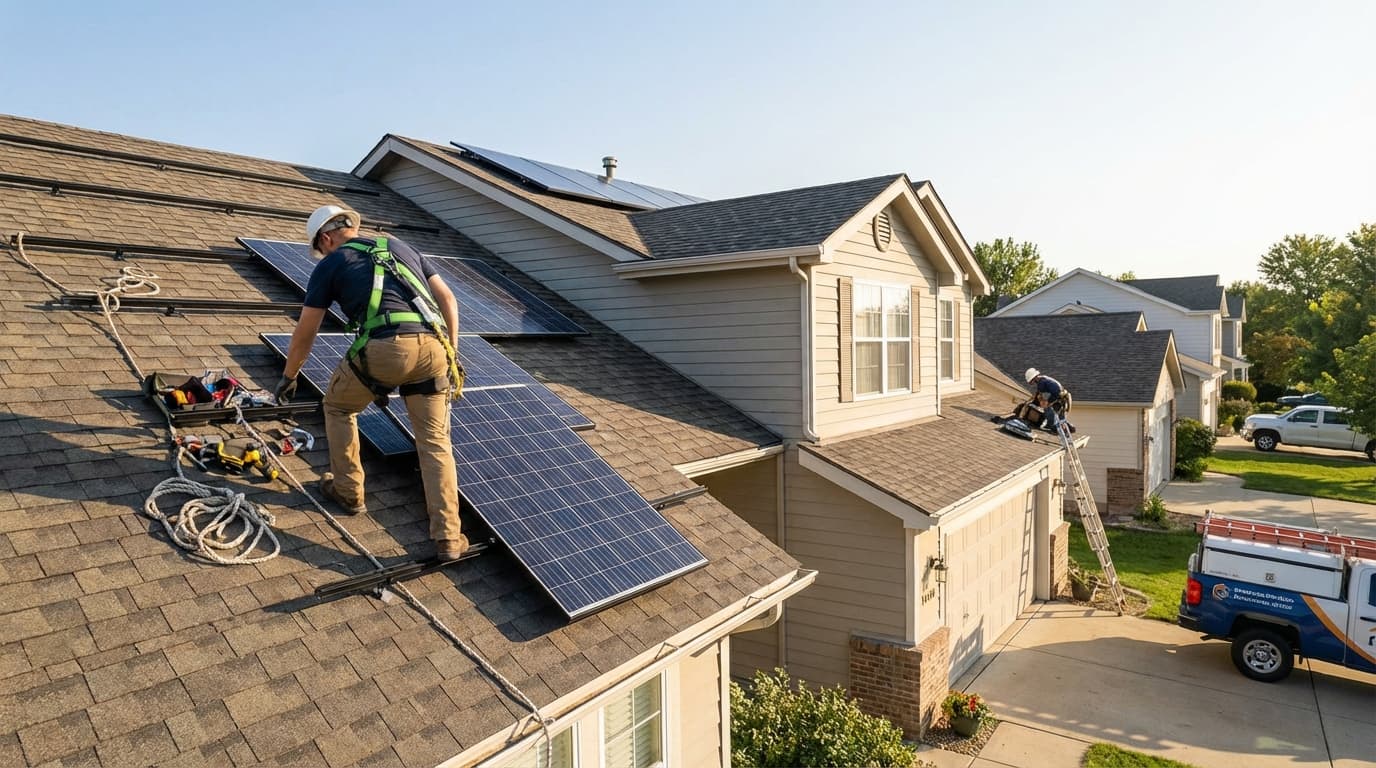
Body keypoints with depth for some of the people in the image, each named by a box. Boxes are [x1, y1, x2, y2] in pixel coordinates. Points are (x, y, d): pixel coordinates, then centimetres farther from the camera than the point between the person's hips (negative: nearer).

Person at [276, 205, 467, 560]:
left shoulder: (330, 264, 19)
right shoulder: (400, 246, 30)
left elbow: (304, 334, 23)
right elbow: (448, 300, 23)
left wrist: (288, 377, 38)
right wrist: (451, 353, 26)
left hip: (383, 347, -3)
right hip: (432, 346, 3)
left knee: (338, 407, 27)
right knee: (435, 441, 10)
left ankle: (348, 492, 36)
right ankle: (448, 538, 5)